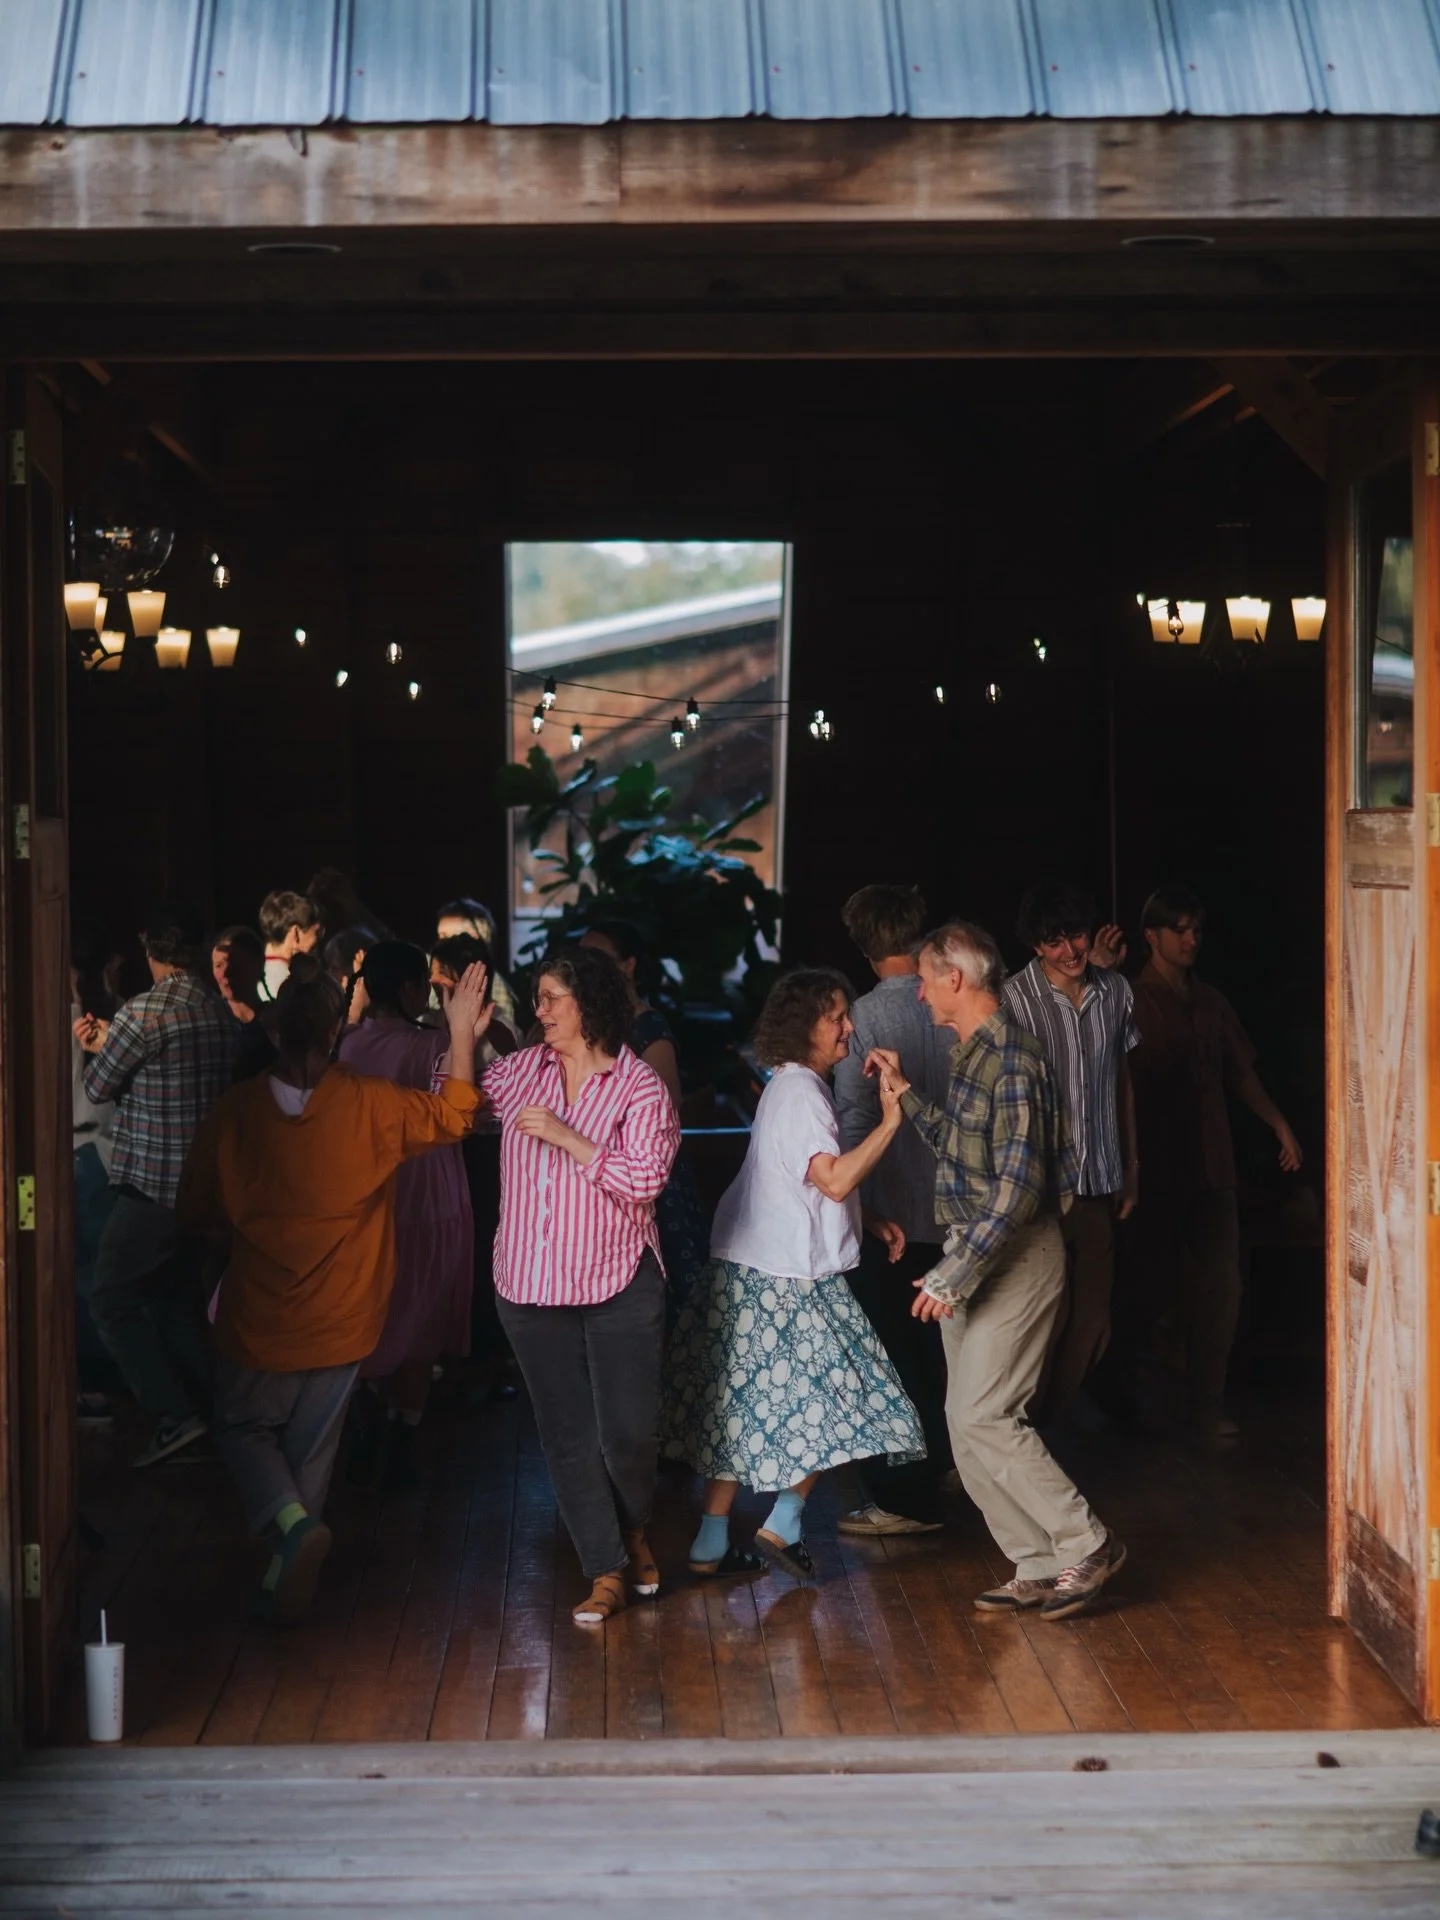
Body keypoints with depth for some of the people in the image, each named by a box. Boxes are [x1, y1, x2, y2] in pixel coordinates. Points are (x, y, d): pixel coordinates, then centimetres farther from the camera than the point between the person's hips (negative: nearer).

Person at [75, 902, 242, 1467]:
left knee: (112, 1302, 2)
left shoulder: (144, 1013, -17)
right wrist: (109, 1046, 18)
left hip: (152, 1187, -7)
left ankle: (175, 1416, -7)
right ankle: (210, 1414, 20)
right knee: (177, 1300, 20)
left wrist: (98, 1048, 15)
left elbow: (97, 1087, -6)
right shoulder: (225, 1016, 5)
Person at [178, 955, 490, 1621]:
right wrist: (463, 1033, 0)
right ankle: (288, 1578, 24)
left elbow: (198, 1209, -1)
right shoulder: (370, 1106, -16)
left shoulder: (237, 1109, -13)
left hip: (256, 1317, -1)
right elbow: (453, 1115, 1)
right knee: (310, 1451, 19)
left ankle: (292, 1522, -8)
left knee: (245, 1430, 19)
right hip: (337, 1321, 1)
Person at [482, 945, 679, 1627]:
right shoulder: (519, 1070, 5)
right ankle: (606, 1572, 16)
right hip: (531, 1285, 3)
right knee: (567, 1435, 6)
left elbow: (644, 1179, -16)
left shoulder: (639, 1086, -7)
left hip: (618, 1287, -3)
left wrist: (566, 1136, -20)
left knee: (627, 1431, -1)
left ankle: (634, 1529, 31)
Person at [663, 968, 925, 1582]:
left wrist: (869, 1221, 17)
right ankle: (785, 1521, 2)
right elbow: (836, 1179, -23)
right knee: (834, 1400, 0)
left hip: (748, 1276, 10)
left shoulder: (791, 1086, 17)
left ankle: (712, 1543, 12)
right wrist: (890, 1120, -23)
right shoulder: (800, 1092, -15)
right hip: (786, 1282, -10)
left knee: (746, 1407, 10)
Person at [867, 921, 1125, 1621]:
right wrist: (904, 1095, 22)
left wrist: (956, 1274, -24)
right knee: (970, 1419, 8)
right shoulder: (971, 1052, 12)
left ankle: (1085, 1545, -1)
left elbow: (1019, 1183, -24)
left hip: (1015, 1255, -10)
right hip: (971, 1253, 10)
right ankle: (1037, 1569, 14)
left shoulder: (1012, 1059, -18)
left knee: (982, 1415, -12)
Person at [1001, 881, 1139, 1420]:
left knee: (1091, 1323, 8)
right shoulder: (1014, 999, -10)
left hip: (1099, 1181, 5)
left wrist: (1131, 1166, 19)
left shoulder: (1115, 991, 7)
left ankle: (1054, 1421, 24)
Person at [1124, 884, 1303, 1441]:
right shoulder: (1133, 1003, -4)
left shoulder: (1211, 1002, 13)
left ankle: (1206, 1403, 8)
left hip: (1212, 1167, 5)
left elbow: (1240, 1072, 19)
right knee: (1155, 1289, 3)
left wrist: (1279, 1124, 10)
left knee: (1221, 1287, 0)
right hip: (1159, 1169, -5)